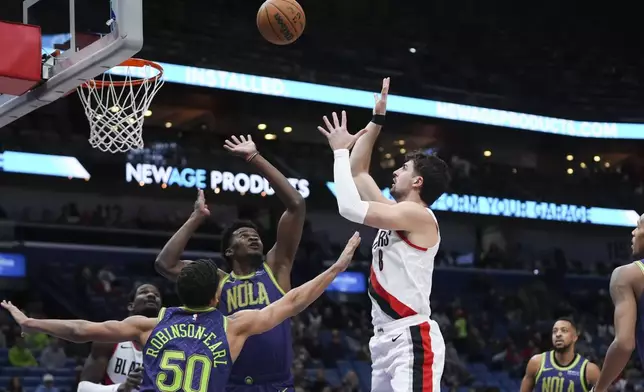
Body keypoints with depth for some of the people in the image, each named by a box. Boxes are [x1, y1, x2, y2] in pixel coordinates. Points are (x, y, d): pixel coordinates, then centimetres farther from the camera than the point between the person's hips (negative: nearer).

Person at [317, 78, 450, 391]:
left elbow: (349, 208, -18)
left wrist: (341, 151, -6)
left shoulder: (417, 215, -9)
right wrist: (376, 120, 23)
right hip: (387, 339, 10)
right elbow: (359, 172, 27)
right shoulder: (397, 213, 17)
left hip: (412, 339, -10)